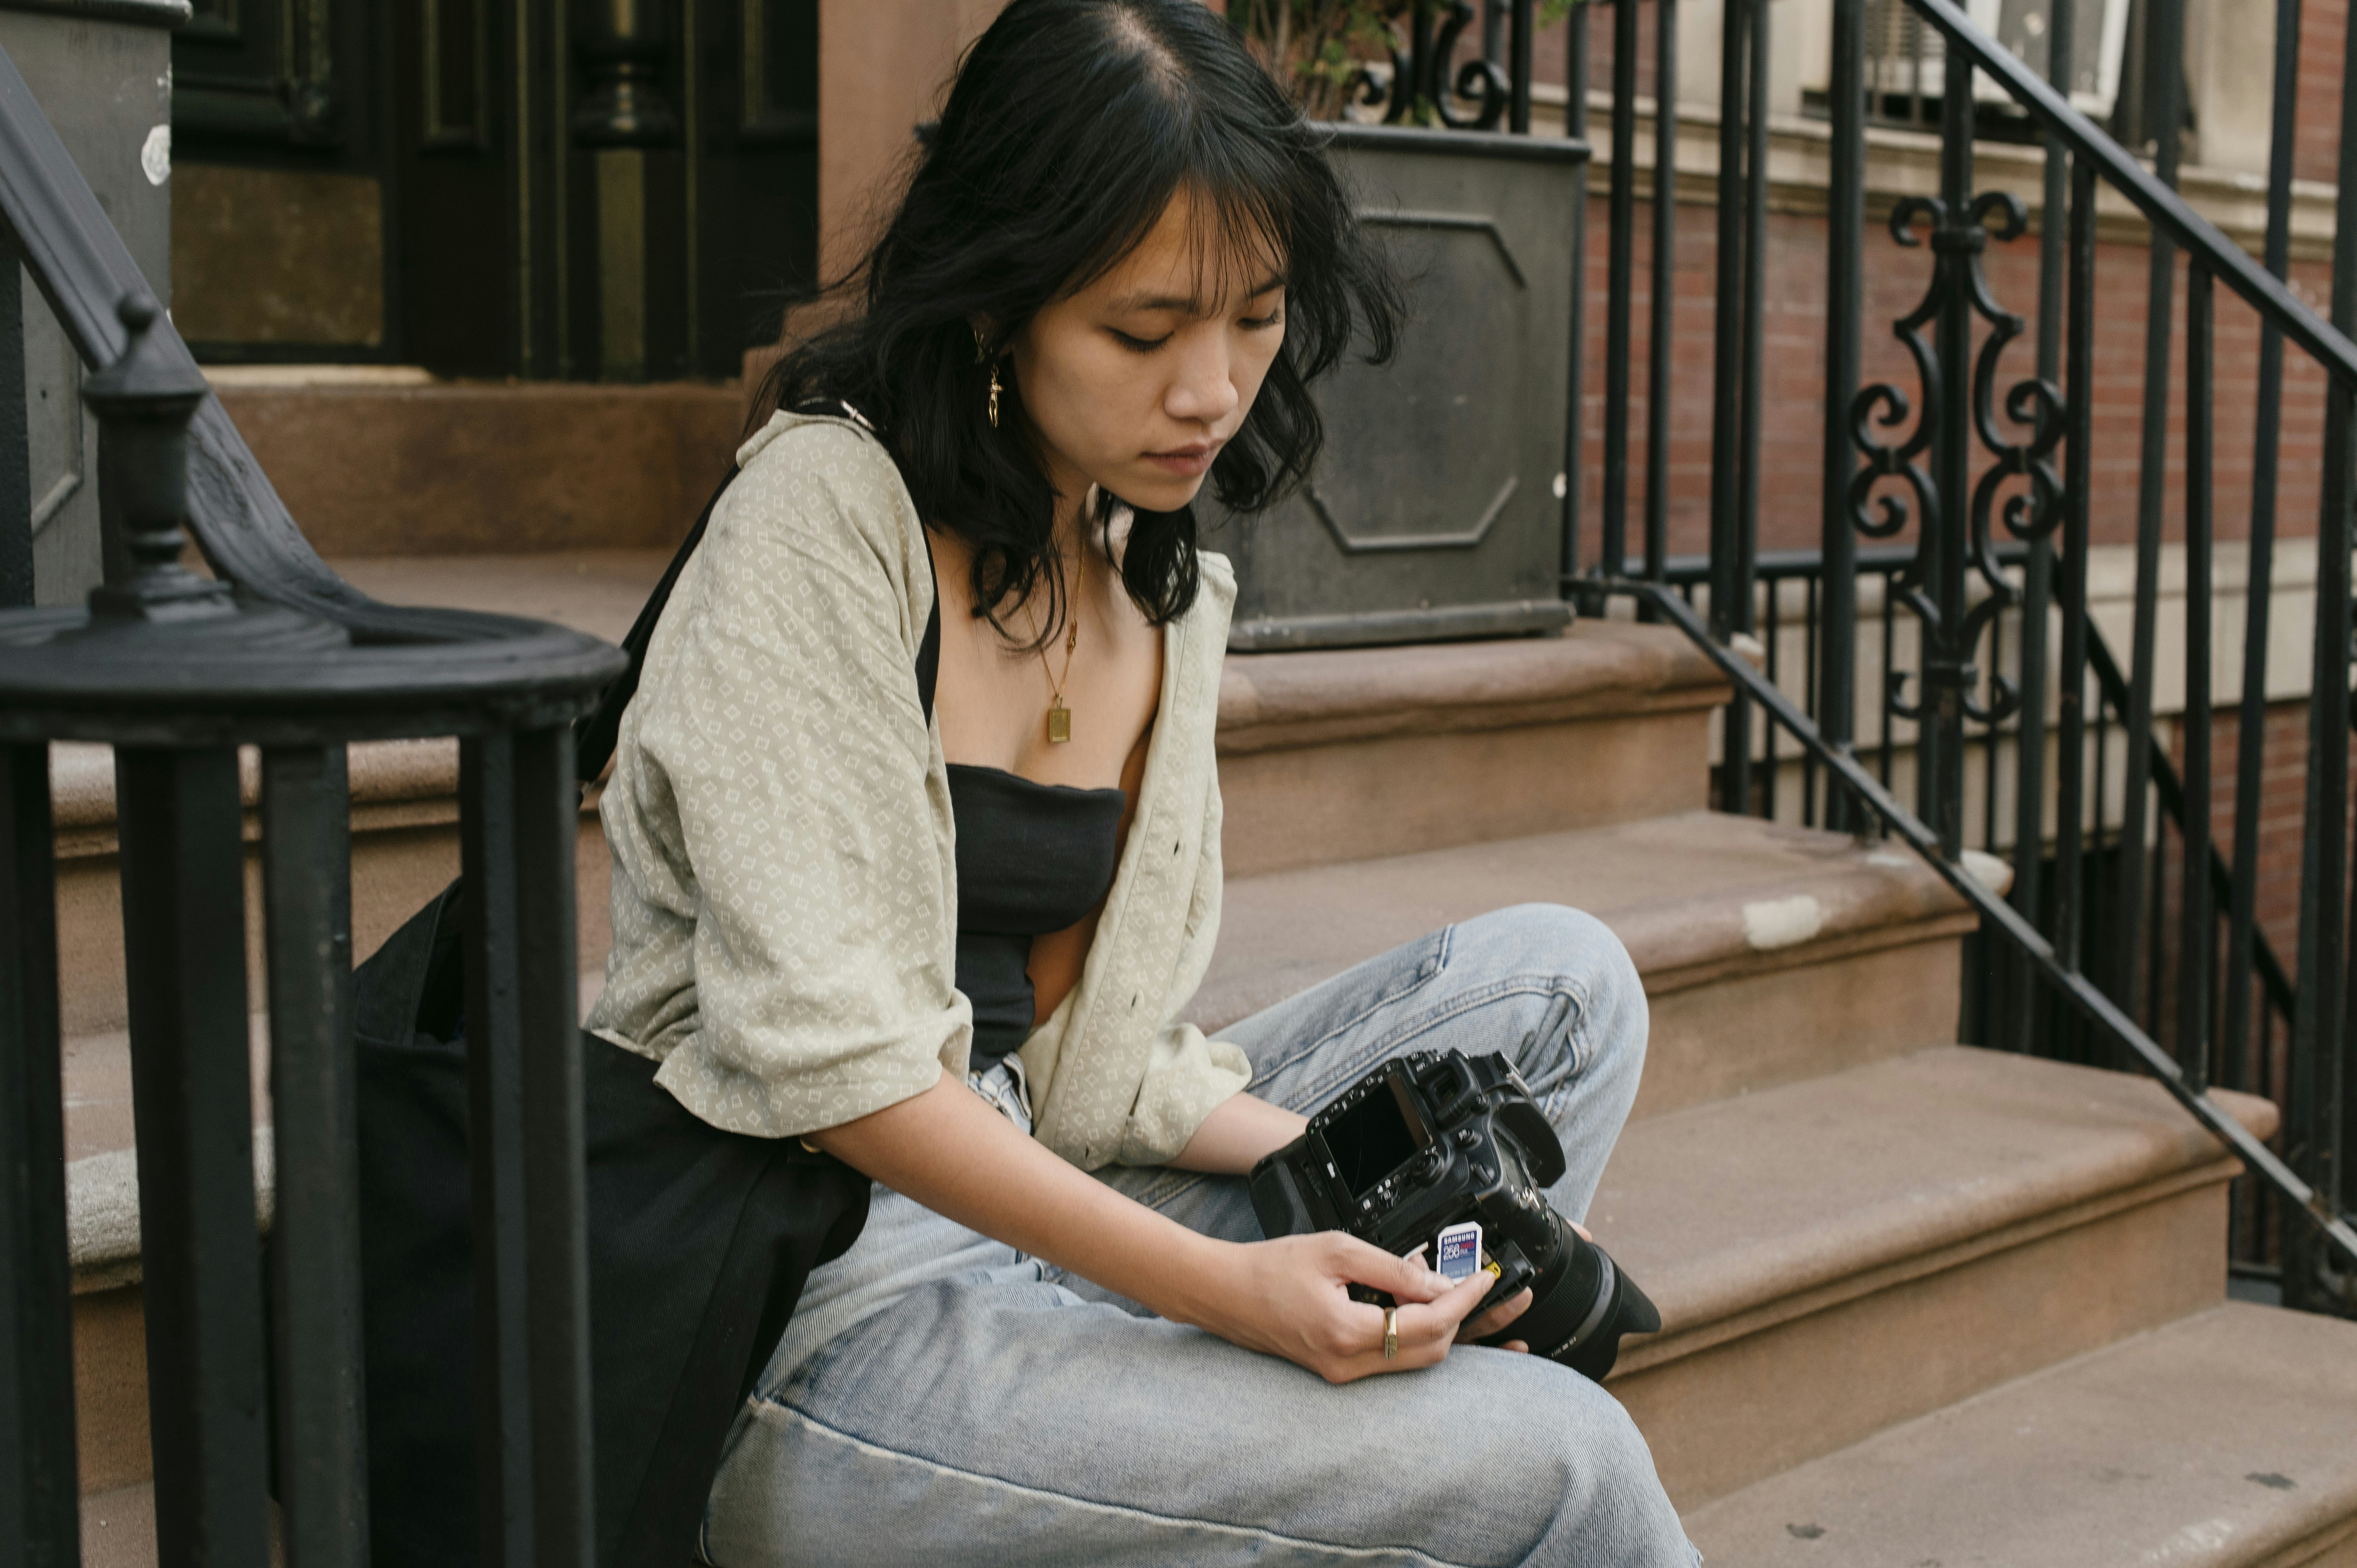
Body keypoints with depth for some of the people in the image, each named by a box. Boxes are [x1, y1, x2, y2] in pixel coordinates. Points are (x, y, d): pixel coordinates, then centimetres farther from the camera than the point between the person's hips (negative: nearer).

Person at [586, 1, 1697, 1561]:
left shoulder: (1172, 589, 10)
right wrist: (1218, 1283, -22)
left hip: (1020, 1202, 8)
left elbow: (1093, 1047, 9)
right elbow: (828, 1051, -20)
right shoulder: (824, 510, -14)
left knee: (1560, 979, 4)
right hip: (800, 1305, -8)